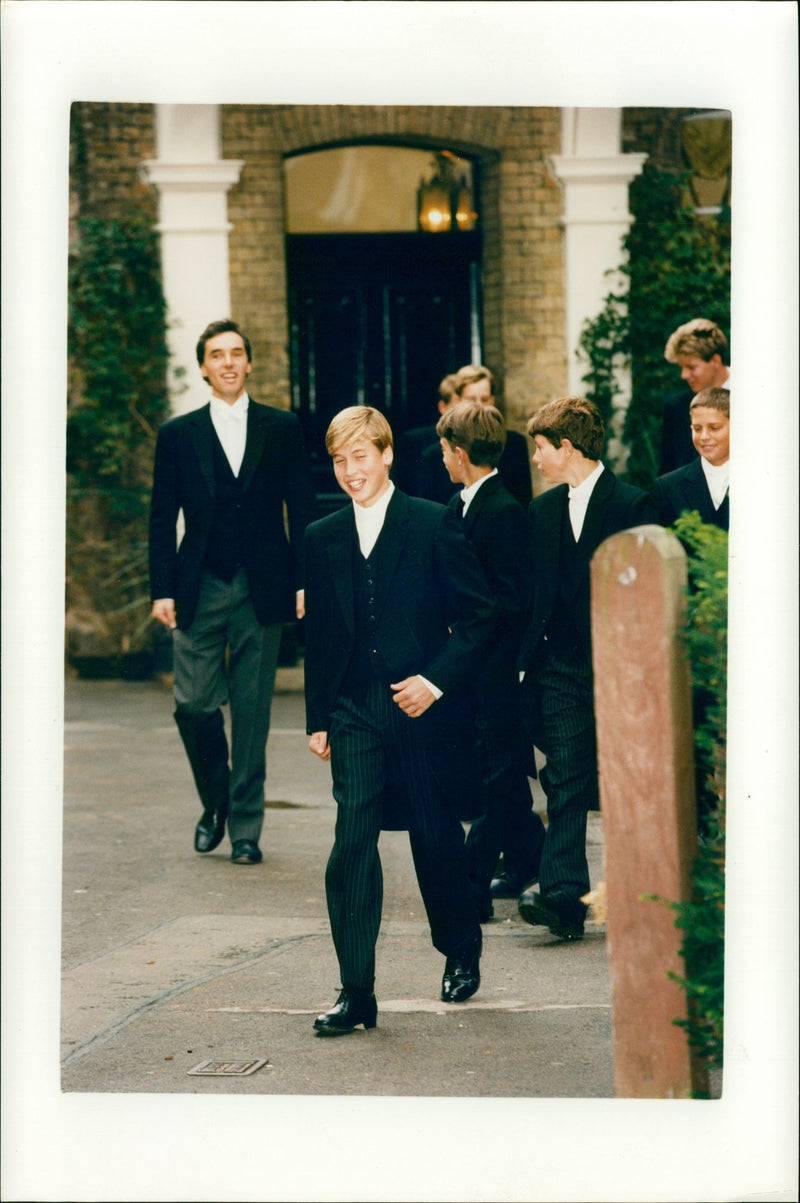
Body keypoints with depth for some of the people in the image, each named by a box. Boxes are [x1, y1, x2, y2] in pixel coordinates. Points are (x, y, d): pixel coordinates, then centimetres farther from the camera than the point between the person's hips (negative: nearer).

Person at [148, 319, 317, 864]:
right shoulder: (179, 434, 8)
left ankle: (246, 828, 8)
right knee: (194, 704, -6)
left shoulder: (282, 429, 7)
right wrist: (163, 589, -2)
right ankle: (215, 803, 18)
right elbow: (163, 519, 7)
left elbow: (303, 509, 5)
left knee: (252, 711, 1)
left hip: (262, 588, 0)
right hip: (200, 590, 0)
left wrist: (305, 581, -3)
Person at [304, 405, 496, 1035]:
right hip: (355, 715, 2)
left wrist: (437, 680, -12)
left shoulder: (434, 525, -4)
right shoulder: (323, 538, 9)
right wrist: (318, 718, 11)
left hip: (422, 708, -2)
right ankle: (356, 994, -9)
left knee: (437, 840, 10)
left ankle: (463, 954, 35)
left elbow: (479, 615, -3)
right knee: (352, 846, -9)